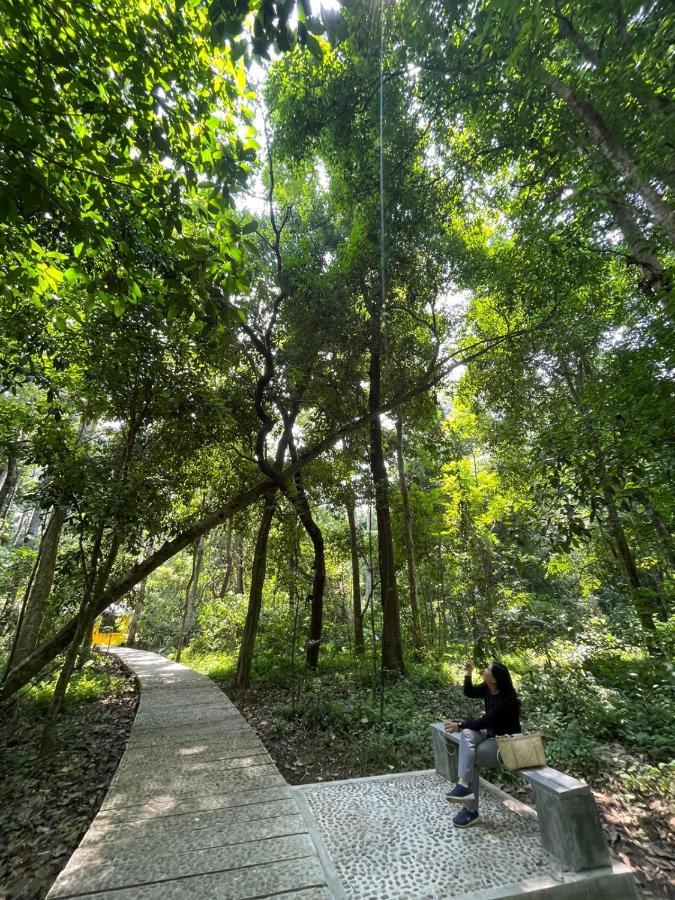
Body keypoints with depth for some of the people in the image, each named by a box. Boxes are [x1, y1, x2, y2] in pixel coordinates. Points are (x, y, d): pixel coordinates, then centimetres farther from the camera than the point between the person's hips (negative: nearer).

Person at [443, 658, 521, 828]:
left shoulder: (505, 700, -28)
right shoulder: (487, 688, -7)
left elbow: (484, 722, -24)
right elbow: (469, 692, 7)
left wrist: (459, 725, -17)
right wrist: (468, 673, -9)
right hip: (491, 734, 7)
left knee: (469, 757, -20)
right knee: (467, 734, -21)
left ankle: (470, 810, -6)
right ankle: (465, 785, -20)